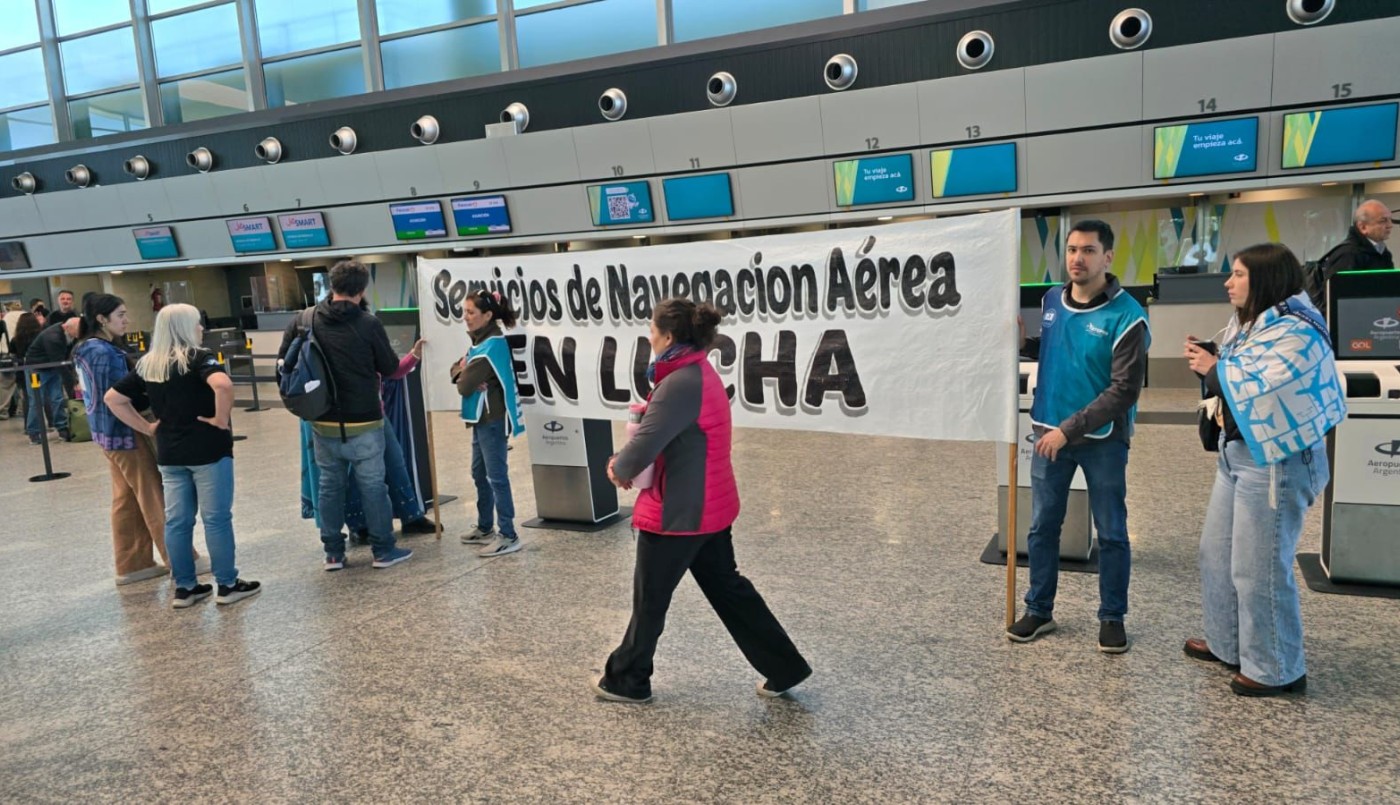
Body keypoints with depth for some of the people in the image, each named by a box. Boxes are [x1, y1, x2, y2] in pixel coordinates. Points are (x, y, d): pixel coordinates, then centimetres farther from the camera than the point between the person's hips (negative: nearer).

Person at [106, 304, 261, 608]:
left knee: (176, 521, 11)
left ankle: (184, 588, 19)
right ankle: (227, 585, 9)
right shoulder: (198, 357, -12)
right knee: (216, 518, 2)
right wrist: (222, 420, -18)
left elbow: (112, 398, 11)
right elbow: (223, 385, -31)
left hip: (169, 453, 6)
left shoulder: (146, 365, 8)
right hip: (207, 449, -6)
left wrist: (146, 428, 10)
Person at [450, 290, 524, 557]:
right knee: (479, 474, 17)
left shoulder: (492, 346, -18)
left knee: (496, 476, -7)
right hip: (481, 418, 10)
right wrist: (463, 371, -7)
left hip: (492, 420, -10)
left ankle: (508, 536, -3)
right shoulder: (480, 342, 13)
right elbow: (457, 369, 15)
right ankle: (485, 528, 28)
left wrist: (466, 377, 3)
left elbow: (464, 386, -19)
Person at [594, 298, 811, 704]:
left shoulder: (680, 383, -23)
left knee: (649, 600, 10)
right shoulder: (700, 374, 9)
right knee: (727, 588, 19)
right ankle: (785, 667, 25)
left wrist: (620, 469, -3)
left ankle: (626, 681, 29)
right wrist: (625, 460, 3)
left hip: (679, 511, -9)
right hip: (710, 506, 9)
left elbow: (646, 444, -24)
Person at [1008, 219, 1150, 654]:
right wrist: (1022, 343, -4)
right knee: (1042, 527, 11)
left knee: (1111, 533, 10)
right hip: (1048, 432, 5)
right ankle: (1039, 610, 26)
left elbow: (1125, 390, -17)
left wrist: (1071, 429, -20)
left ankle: (1112, 617, 25)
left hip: (1103, 440, -4)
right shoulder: (1050, 301, 1)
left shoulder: (1125, 315, -15)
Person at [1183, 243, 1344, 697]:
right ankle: (1228, 644, 33)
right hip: (1237, 453, 10)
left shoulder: (1296, 332, -19)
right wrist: (1207, 362, -3)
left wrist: (1214, 368, -14)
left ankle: (1277, 670, 13)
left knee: (1258, 568, -3)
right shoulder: (1249, 324, 12)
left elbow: (1259, 389, -29)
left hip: (1276, 462, -10)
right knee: (1217, 553, 18)